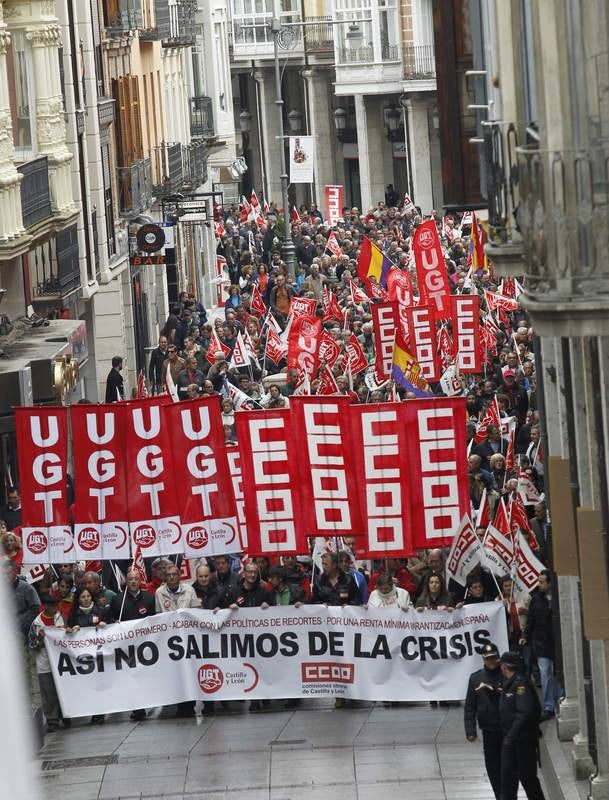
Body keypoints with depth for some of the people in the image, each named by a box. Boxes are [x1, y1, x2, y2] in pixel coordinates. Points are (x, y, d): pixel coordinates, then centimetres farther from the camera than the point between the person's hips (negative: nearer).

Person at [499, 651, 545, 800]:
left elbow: (525, 713, -23)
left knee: (527, 777, -2)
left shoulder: (521, 684, -16)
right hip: (509, 740, 9)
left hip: (523, 740, -9)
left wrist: (511, 737, -23)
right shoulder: (508, 684, 13)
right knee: (507, 776, 7)